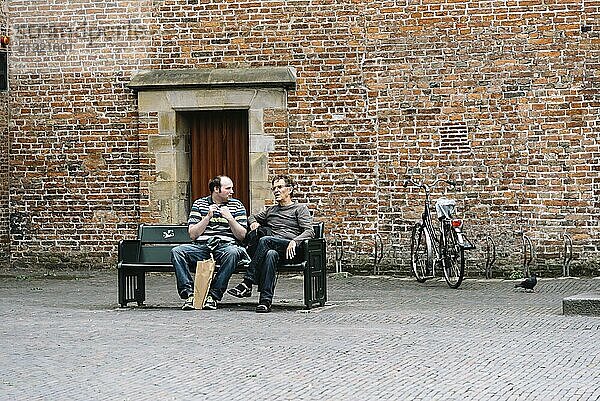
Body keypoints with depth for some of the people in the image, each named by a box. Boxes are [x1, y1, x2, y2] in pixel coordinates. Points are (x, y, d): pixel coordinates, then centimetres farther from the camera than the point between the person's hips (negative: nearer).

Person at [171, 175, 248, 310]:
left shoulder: (237, 205, 12)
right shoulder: (199, 204, 12)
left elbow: (242, 236, 4)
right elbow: (193, 235, 4)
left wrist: (230, 218, -9)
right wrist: (208, 217, -6)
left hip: (226, 246, -1)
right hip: (201, 247, 1)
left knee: (232, 253, -38)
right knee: (176, 252, -25)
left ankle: (213, 296, -32)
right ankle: (189, 294, -28)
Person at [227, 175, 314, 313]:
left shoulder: (300, 209, 13)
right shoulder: (271, 210, 32)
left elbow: (309, 231, 0)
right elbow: (252, 217, 45)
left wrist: (294, 241, -20)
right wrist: (254, 222, 19)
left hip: (290, 249, -4)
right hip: (272, 248, 4)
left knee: (265, 240, -33)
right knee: (270, 254, -36)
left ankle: (247, 284, -36)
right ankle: (265, 299, -44)